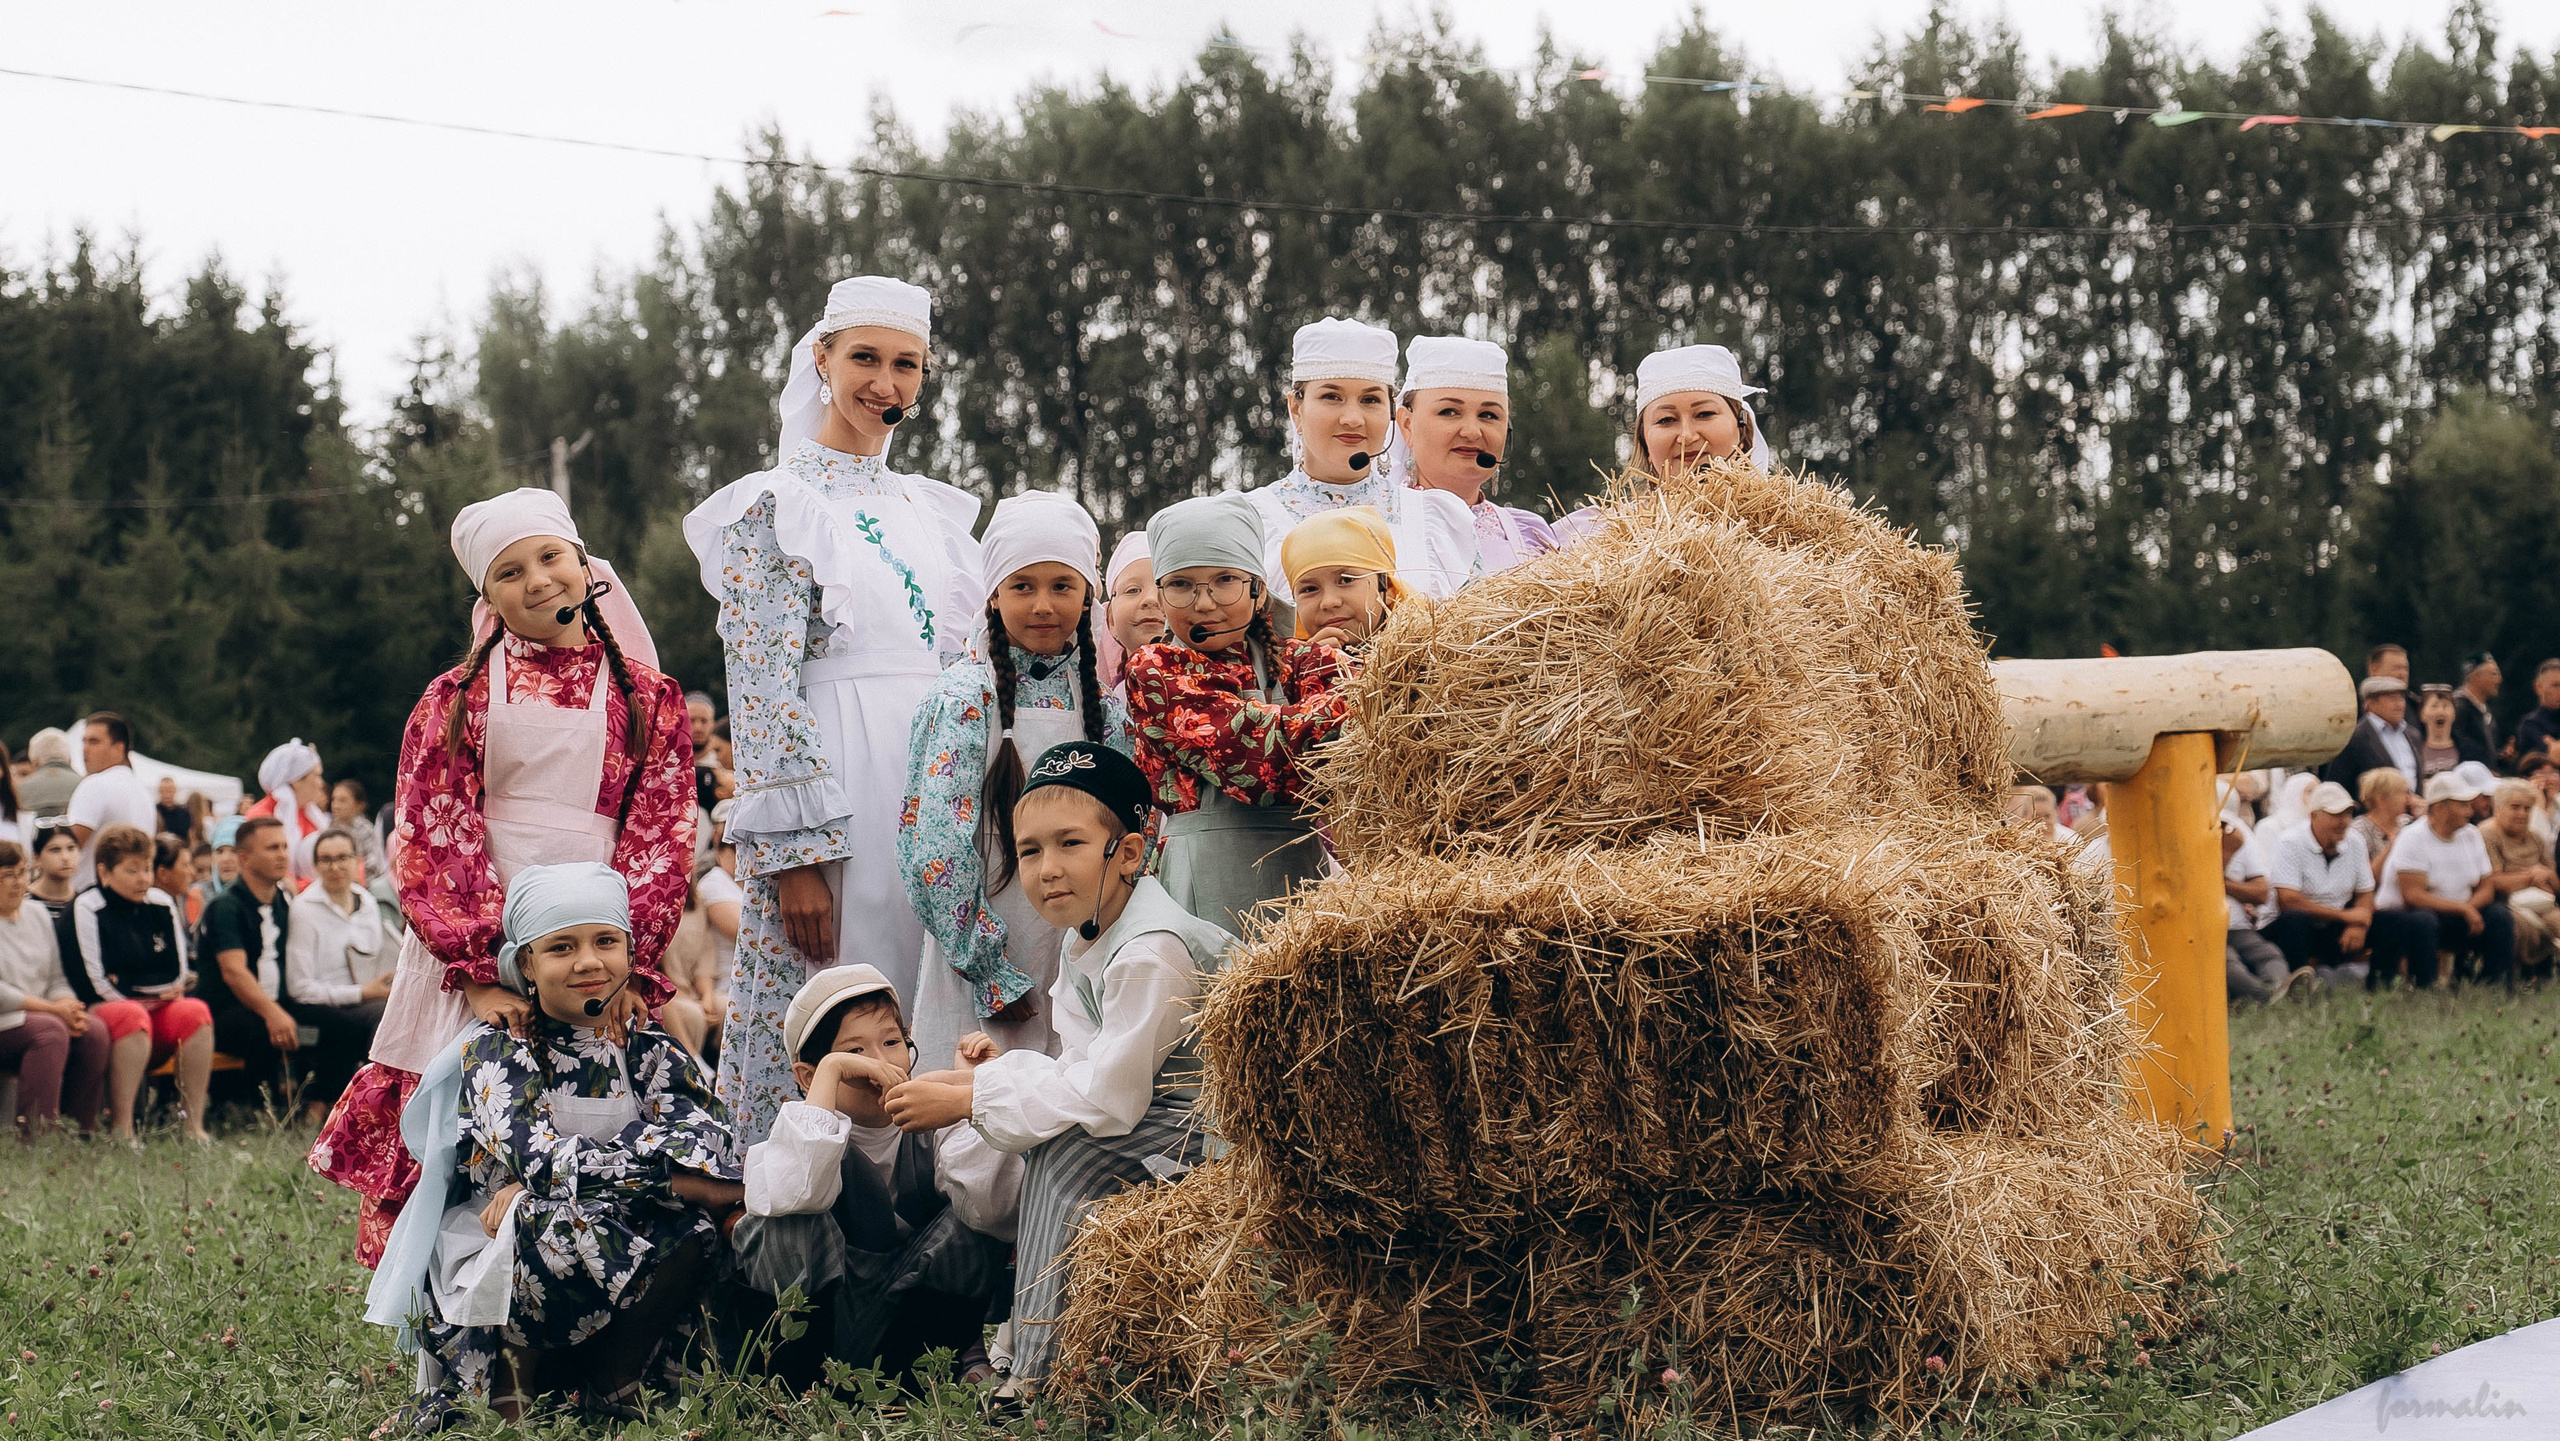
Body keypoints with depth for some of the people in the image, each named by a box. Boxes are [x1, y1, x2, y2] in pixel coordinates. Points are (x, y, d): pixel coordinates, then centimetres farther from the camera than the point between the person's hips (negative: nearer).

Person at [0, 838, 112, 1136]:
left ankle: (84, 1126, -15)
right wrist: (52, 1009, -15)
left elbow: (56, 979, 15)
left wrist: (69, 1007, -8)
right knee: (50, 1029, -33)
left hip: (40, 1012, 7)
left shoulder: (38, 914, 16)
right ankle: (34, 1130, -35)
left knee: (94, 1029, -20)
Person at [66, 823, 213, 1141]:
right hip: (105, 1010, -5)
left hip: (161, 1011, 5)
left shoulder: (162, 905, 14)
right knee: (132, 1017, -38)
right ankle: (122, 1129, -39)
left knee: (194, 1012, -27)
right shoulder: (86, 909, -1)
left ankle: (195, 1124, -30)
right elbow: (90, 982, -8)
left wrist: (125, 985, -4)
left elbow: (180, 972, 12)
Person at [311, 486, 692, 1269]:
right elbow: (431, 839, 1)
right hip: (474, 945, 0)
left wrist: (628, 962, -8)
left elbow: (661, 840, 6)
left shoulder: (646, 698, 11)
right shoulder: (456, 699, 9)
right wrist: (477, 971, -12)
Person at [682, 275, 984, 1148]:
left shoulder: (934, 511, 16)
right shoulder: (776, 505, -4)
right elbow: (762, 685, -11)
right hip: (831, 792, -6)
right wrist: (796, 853, -17)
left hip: (937, 800, 6)